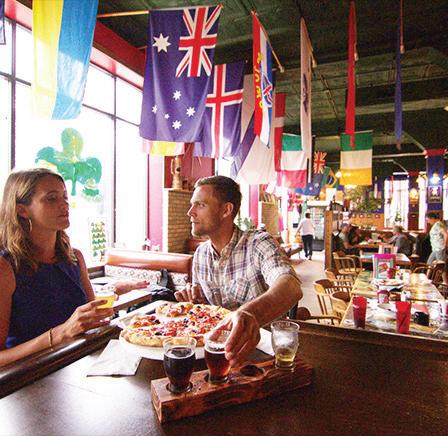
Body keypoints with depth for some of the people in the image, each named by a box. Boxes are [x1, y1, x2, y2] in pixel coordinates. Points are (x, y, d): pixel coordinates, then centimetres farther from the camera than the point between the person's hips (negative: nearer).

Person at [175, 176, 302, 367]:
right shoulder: (200, 254, 2)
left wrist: (251, 313, -58)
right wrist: (194, 297, -10)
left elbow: (291, 286, -38)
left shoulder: (259, 243, -18)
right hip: (218, 341, 5)